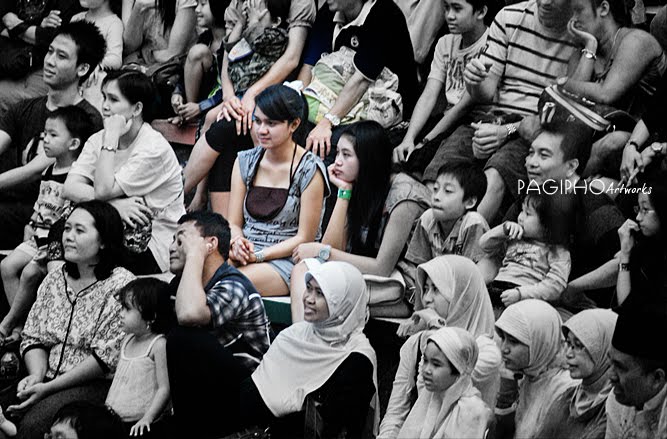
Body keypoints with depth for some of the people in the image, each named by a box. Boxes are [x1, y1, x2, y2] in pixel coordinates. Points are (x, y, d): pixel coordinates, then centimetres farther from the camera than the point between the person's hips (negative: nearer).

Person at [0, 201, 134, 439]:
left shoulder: (120, 284, -7)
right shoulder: (54, 280, 15)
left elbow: (107, 356, -13)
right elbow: (34, 338, 15)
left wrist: (49, 387, -14)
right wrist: (37, 376, -8)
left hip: (96, 384, -6)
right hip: (48, 381, 6)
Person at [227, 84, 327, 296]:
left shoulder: (310, 170, -5)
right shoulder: (245, 162, 12)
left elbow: (305, 238, -6)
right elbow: (234, 223, 13)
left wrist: (259, 255, -15)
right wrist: (237, 243, -11)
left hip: (288, 260, -5)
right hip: (245, 255, 5)